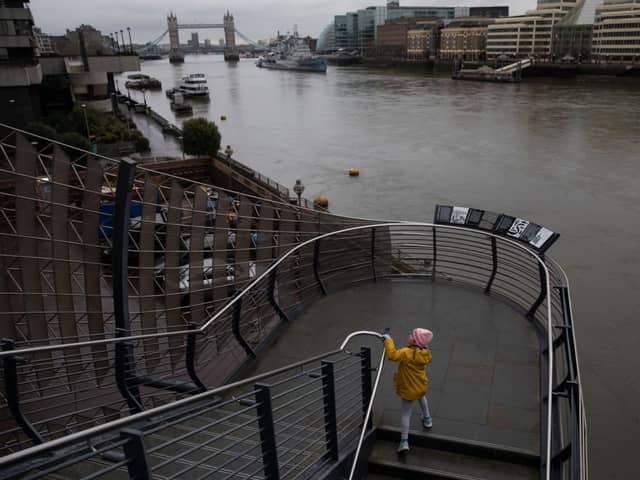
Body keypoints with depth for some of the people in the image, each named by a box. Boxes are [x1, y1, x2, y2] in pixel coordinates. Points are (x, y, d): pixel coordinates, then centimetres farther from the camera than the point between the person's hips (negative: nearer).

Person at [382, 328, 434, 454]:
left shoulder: (407, 353, -32)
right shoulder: (426, 353, -11)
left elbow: (392, 355, -42)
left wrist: (388, 340, -31)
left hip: (409, 389, -6)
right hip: (422, 386, 6)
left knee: (406, 413, 6)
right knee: (422, 397, 39)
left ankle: (404, 442, 7)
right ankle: (427, 419, 58)